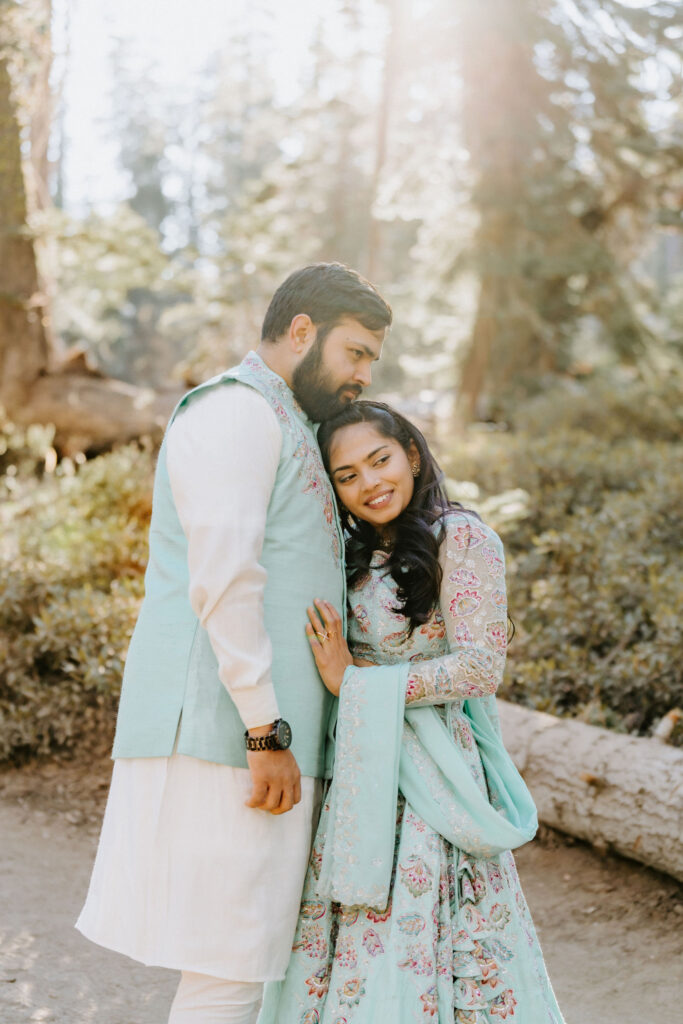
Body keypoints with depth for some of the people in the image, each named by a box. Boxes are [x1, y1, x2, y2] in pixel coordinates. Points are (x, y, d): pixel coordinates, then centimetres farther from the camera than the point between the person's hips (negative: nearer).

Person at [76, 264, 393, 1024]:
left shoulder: (278, 431, 25)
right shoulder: (236, 409, -8)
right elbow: (222, 576, -19)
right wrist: (267, 733, -21)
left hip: (254, 738, 10)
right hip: (224, 733, -10)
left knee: (232, 962, 11)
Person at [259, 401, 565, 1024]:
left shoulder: (462, 539, -9)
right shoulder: (356, 557, 13)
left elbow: (483, 666, -15)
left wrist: (355, 684, -15)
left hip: (431, 781, -6)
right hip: (358, 775, 6)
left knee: (410, 940, -5)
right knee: (346, 949, 5)